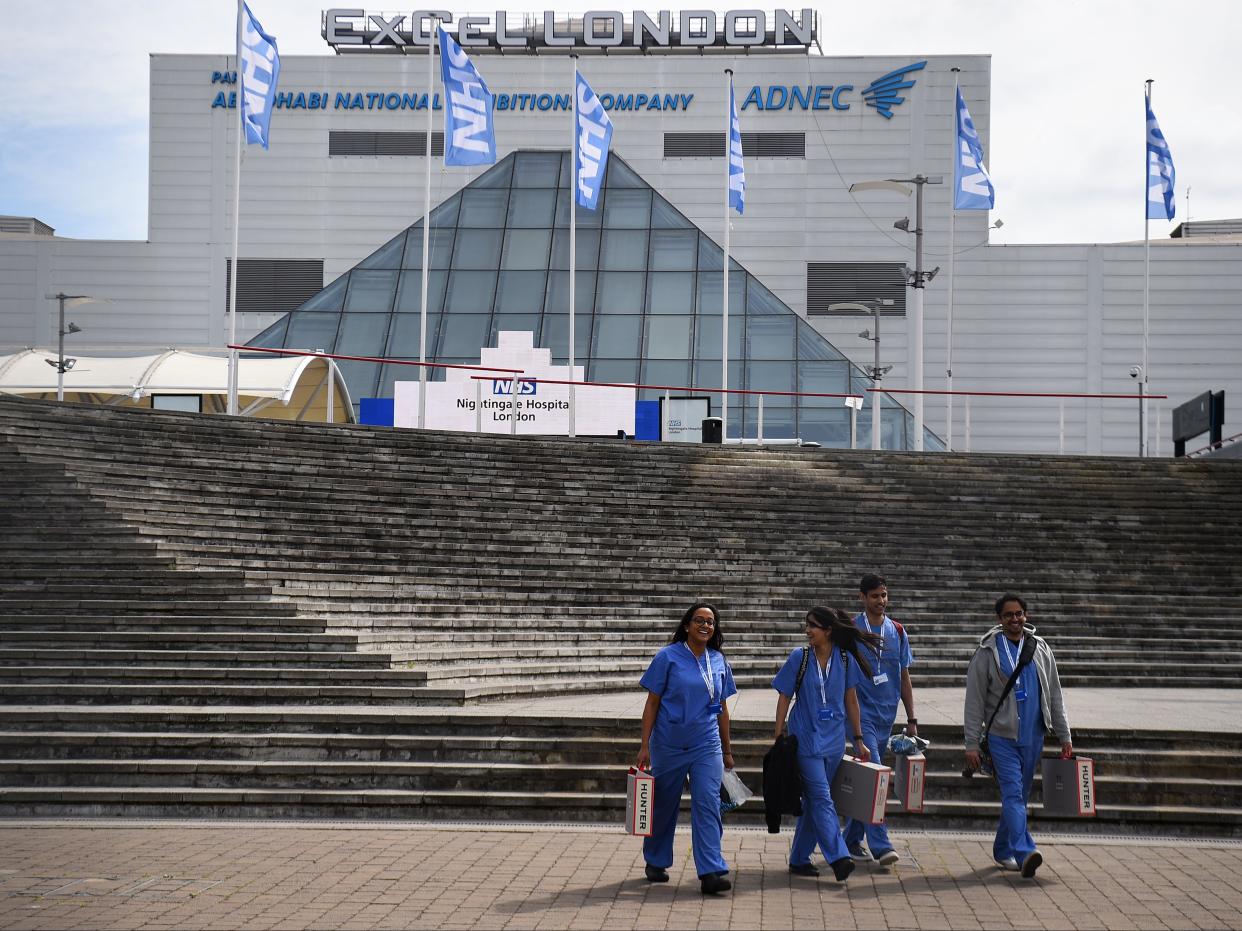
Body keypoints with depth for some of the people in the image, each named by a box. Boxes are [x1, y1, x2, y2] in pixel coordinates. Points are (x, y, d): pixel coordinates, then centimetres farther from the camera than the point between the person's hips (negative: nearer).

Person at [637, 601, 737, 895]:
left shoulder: (719, 661, 7)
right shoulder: (668, 657, -4)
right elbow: (652, 703, -2)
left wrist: (727, 750, 17)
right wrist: (644, 746, -7)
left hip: (707, 746, 2)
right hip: (669, 745, -2)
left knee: (708, 804, -10)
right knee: (664, 805, 11)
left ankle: (711, 872, -14)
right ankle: (656, 862, 31)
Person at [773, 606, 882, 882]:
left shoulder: (845, 659, 2)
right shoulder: (799, 658, -4)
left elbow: (851, 701, 10)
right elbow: (784, 699, 0)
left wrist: (858, 740, 12)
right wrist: (779, 739, -3)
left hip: (833, 740, 3)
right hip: (806, 738, -3)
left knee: (813, 799, 9)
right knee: (821, 799, -12)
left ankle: (799, 859, 18)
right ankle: (838, 858, -19)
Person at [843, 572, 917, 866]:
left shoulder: (897, 632, 10)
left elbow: (904, 678, 15)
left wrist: (911, 719, 12)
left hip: (887, 715, 5)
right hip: (861, 712, -5)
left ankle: (852, 840, 22)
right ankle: (880, 845, -19)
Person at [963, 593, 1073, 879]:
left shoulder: (1040, 649, 9)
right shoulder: (987, 652, -2)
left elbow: (1054, 695, 14)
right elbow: (975, 701, -2)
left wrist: (1064, 736, 10)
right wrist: (972, 744, -6)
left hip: (1033, 737, 4)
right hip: (1002, 736, -4)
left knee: (1019, 796, 11)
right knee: (1013, 794, -15)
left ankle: (1003, 850, 24)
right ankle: (1024, 852, -26)